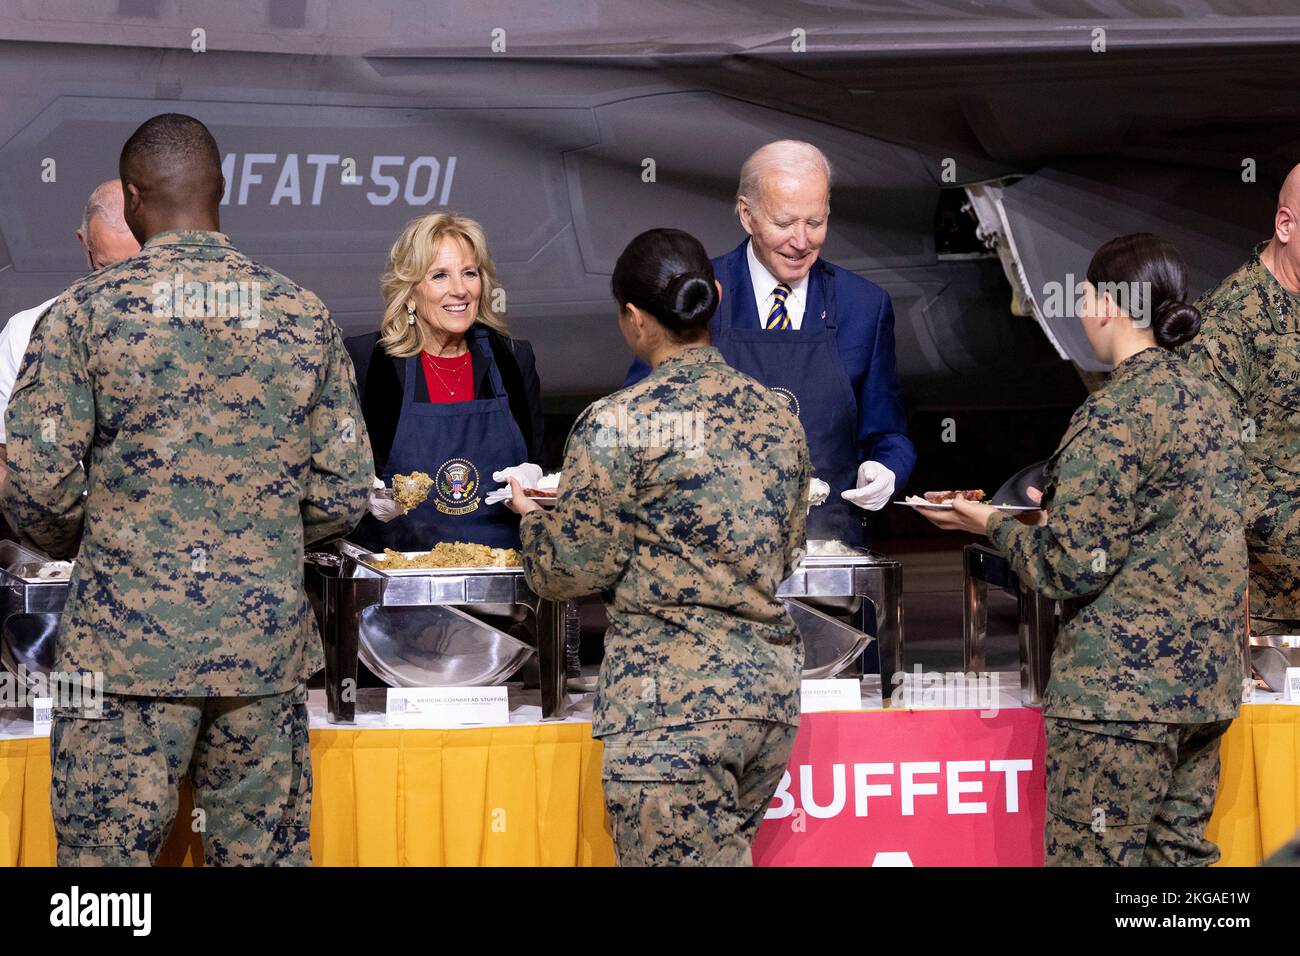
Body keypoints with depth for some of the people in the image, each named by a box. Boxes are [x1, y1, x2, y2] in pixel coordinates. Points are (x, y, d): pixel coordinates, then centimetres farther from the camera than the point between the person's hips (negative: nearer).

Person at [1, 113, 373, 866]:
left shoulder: (90, 311, -6)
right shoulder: (303, 317, 3)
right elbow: (346, 493, 4)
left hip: (126, 640, -3)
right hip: (267, 646, 3)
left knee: (108, 853, 2)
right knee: (264, 851, 9)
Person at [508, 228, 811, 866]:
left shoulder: (618, 424, -10)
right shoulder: (776, 414, 10)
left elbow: (575, 571, -5)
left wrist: (531, 516, 15)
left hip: (673, 698, -7)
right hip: (773, 687, 7)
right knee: (725, 854, 16)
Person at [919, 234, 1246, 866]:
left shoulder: (1114, 413, -14)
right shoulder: (1209, 401, 12)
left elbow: (1073, 570, -15)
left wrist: (993, 525, 2)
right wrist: (1062, 512, 23)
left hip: (1119, 688, -9)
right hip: (1205, 681, 9)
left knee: (1096, 857, -6)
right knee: (1180, 850, 10)